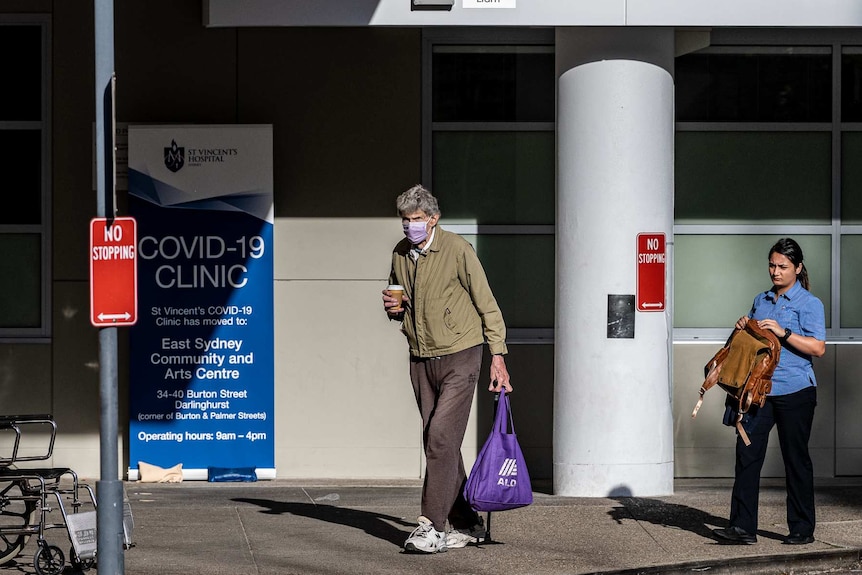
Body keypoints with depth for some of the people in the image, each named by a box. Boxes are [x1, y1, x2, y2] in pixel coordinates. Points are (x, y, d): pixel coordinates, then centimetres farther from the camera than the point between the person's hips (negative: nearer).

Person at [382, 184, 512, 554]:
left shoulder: (457, 250, -11)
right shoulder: (400, 254, 7)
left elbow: (486, 304, -6)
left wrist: (498, 355, -9)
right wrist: (393, 308, -1)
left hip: (459, 356, -6)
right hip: (421, 360, 6)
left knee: (442, 437, -15)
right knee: (437, 443, 7)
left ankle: (432, 528, -16)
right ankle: (467, 523, 17)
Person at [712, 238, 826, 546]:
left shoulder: (809, 303, -3)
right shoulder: (761, 301, 16)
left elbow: (817, 347, -13)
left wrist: (782, 332, -20)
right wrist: (744, 328, 5)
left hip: (794, 391, -5)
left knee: (796, 458, 3)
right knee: (747, 452, -4)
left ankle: (802, 529, 13)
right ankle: (743, 526, -4)